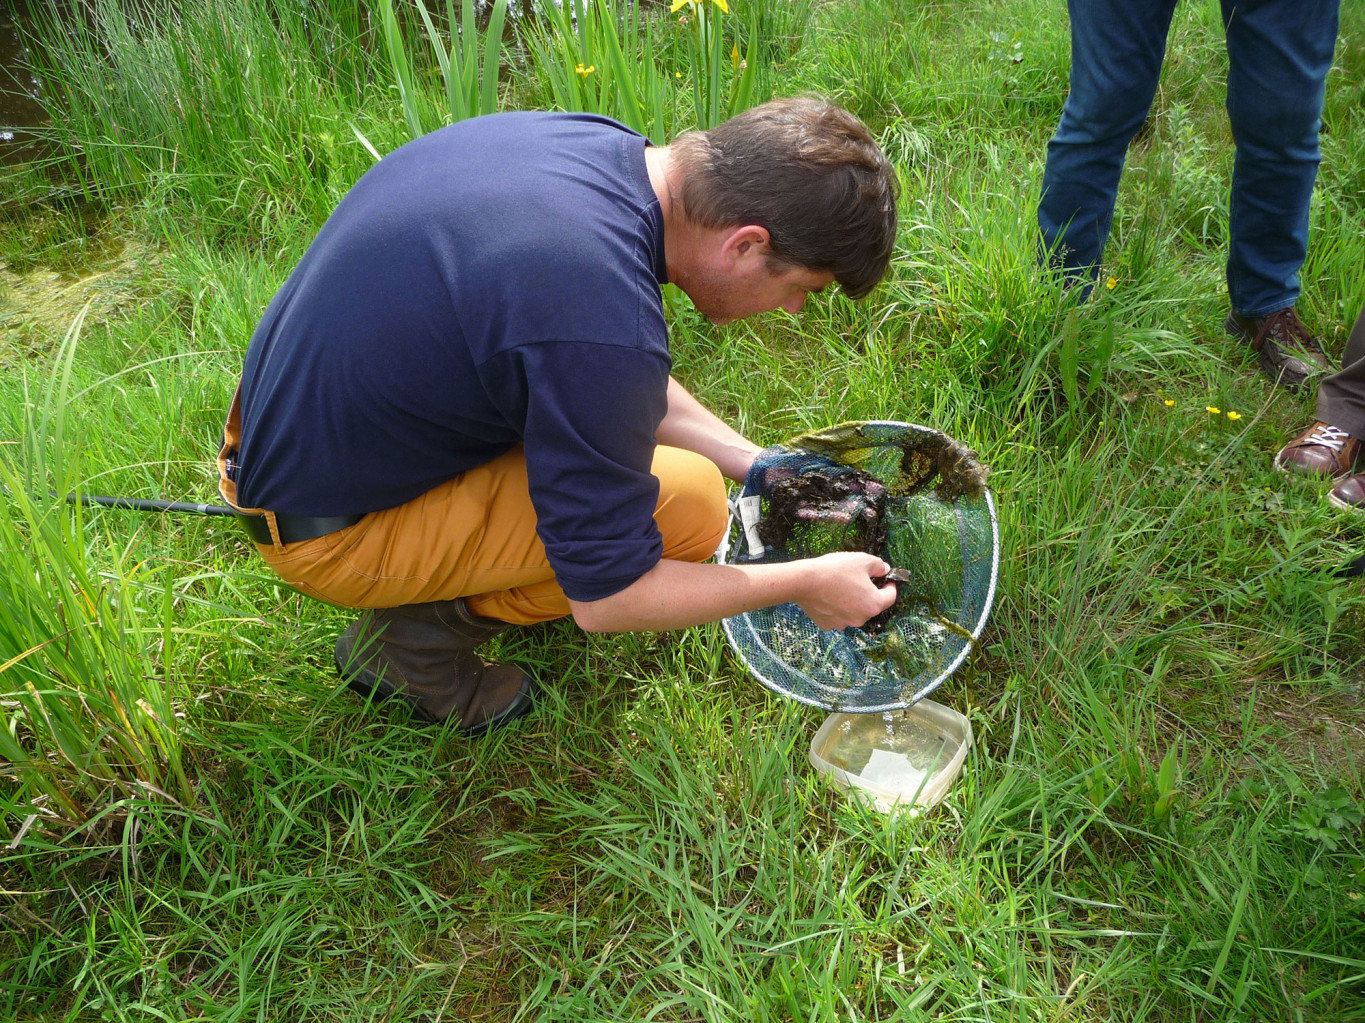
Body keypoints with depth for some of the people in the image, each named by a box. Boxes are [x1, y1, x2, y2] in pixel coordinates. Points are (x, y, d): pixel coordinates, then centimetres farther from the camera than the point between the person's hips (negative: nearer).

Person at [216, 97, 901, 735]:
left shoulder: (589, 140, -7)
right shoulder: (608, 332, -34)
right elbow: (605, 599, -20)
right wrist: (803, 584, -8)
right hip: (325, 529, -9)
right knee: (690, 503, -14)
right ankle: (415, 638, 1)